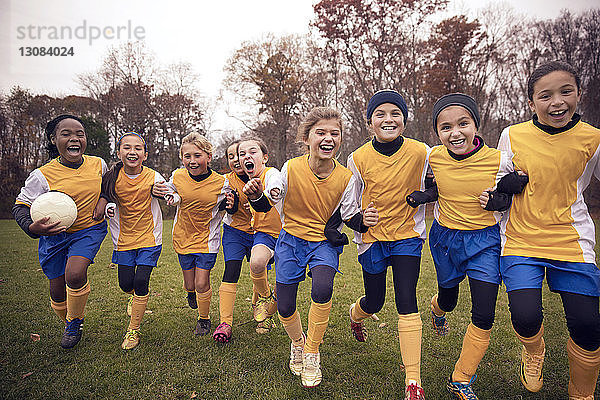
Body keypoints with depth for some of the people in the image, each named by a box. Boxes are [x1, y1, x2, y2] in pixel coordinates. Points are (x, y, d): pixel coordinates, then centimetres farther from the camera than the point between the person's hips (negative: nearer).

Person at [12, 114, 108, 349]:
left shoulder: (98, 164, -6)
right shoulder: (42, 175, -13)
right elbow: (20, 206, -4)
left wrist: (104, 200, -4)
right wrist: (32, 227, -24)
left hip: (89, 230, 0)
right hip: (55, 234, 1)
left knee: (75, 275, -24)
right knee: (58, 292, 7)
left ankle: (75, 321, 6)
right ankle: (68, 324, 40)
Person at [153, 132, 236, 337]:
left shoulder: (220, 182, -15)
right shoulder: (177, 177, -10)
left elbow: (224, 205, 2)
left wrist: (229, 204, -21)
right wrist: (169, 195, -12)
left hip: (207, 238, -2)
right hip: (183, 237, 3)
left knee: (202, 284, -3)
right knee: (190, 285, 12)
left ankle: (204, 318, 26)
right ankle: (191, 292, 52)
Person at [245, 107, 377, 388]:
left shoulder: (345, 178, -11)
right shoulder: (291, 169, -14)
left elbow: (351, 217, 0)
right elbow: (266, 204, -4)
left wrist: (364, 220, -23)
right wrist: (256, 195, -26)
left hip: (325, 241, 0)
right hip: (291, 240, 1)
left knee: (322, 288, -29)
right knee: (285, 307, 1)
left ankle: (312, 354, -1)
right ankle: (297, 342, 38)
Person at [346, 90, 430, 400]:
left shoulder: (420, 153, -10)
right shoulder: (358, 158, -9)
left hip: (407, 235, 0)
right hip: (372, 238, 1)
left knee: (407, 302, -9)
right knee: (374, 302, 13)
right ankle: (355, 314, 52)